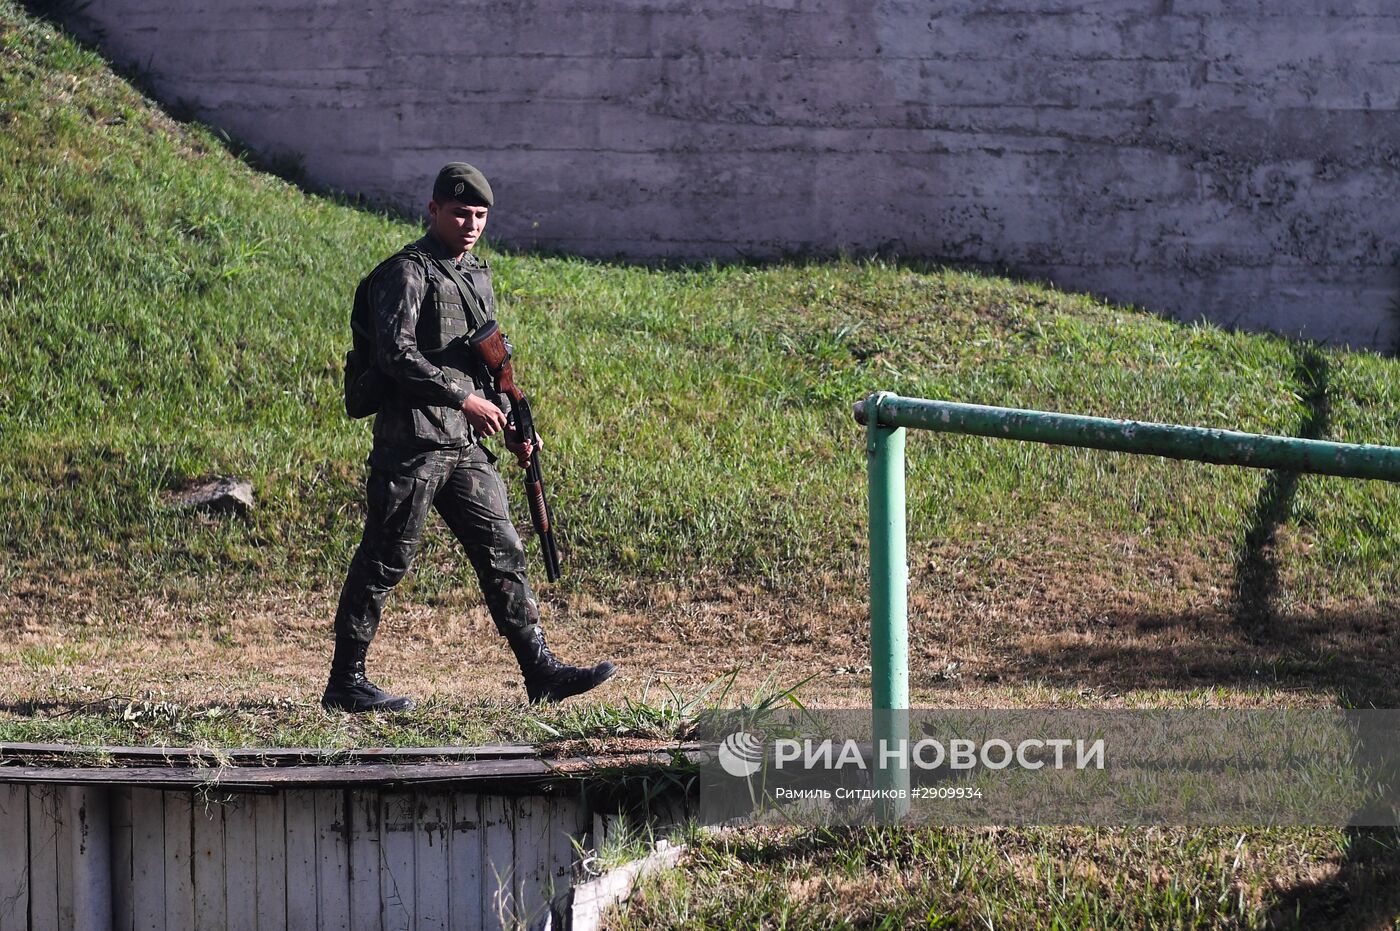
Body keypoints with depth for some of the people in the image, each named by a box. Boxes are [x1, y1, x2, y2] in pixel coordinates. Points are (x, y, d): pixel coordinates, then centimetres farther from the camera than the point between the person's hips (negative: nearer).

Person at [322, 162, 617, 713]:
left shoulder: (477, 276, 18)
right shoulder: (408, 272, -8)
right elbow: (395, 355, -18)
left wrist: (510, 426, 12)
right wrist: (464, 398, -18)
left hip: (465, 444, 8)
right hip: (411, 444, -8)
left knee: (502, 553, 4)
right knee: (384, 563, -3)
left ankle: (541, 672, 5)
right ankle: (345, 683, 3)